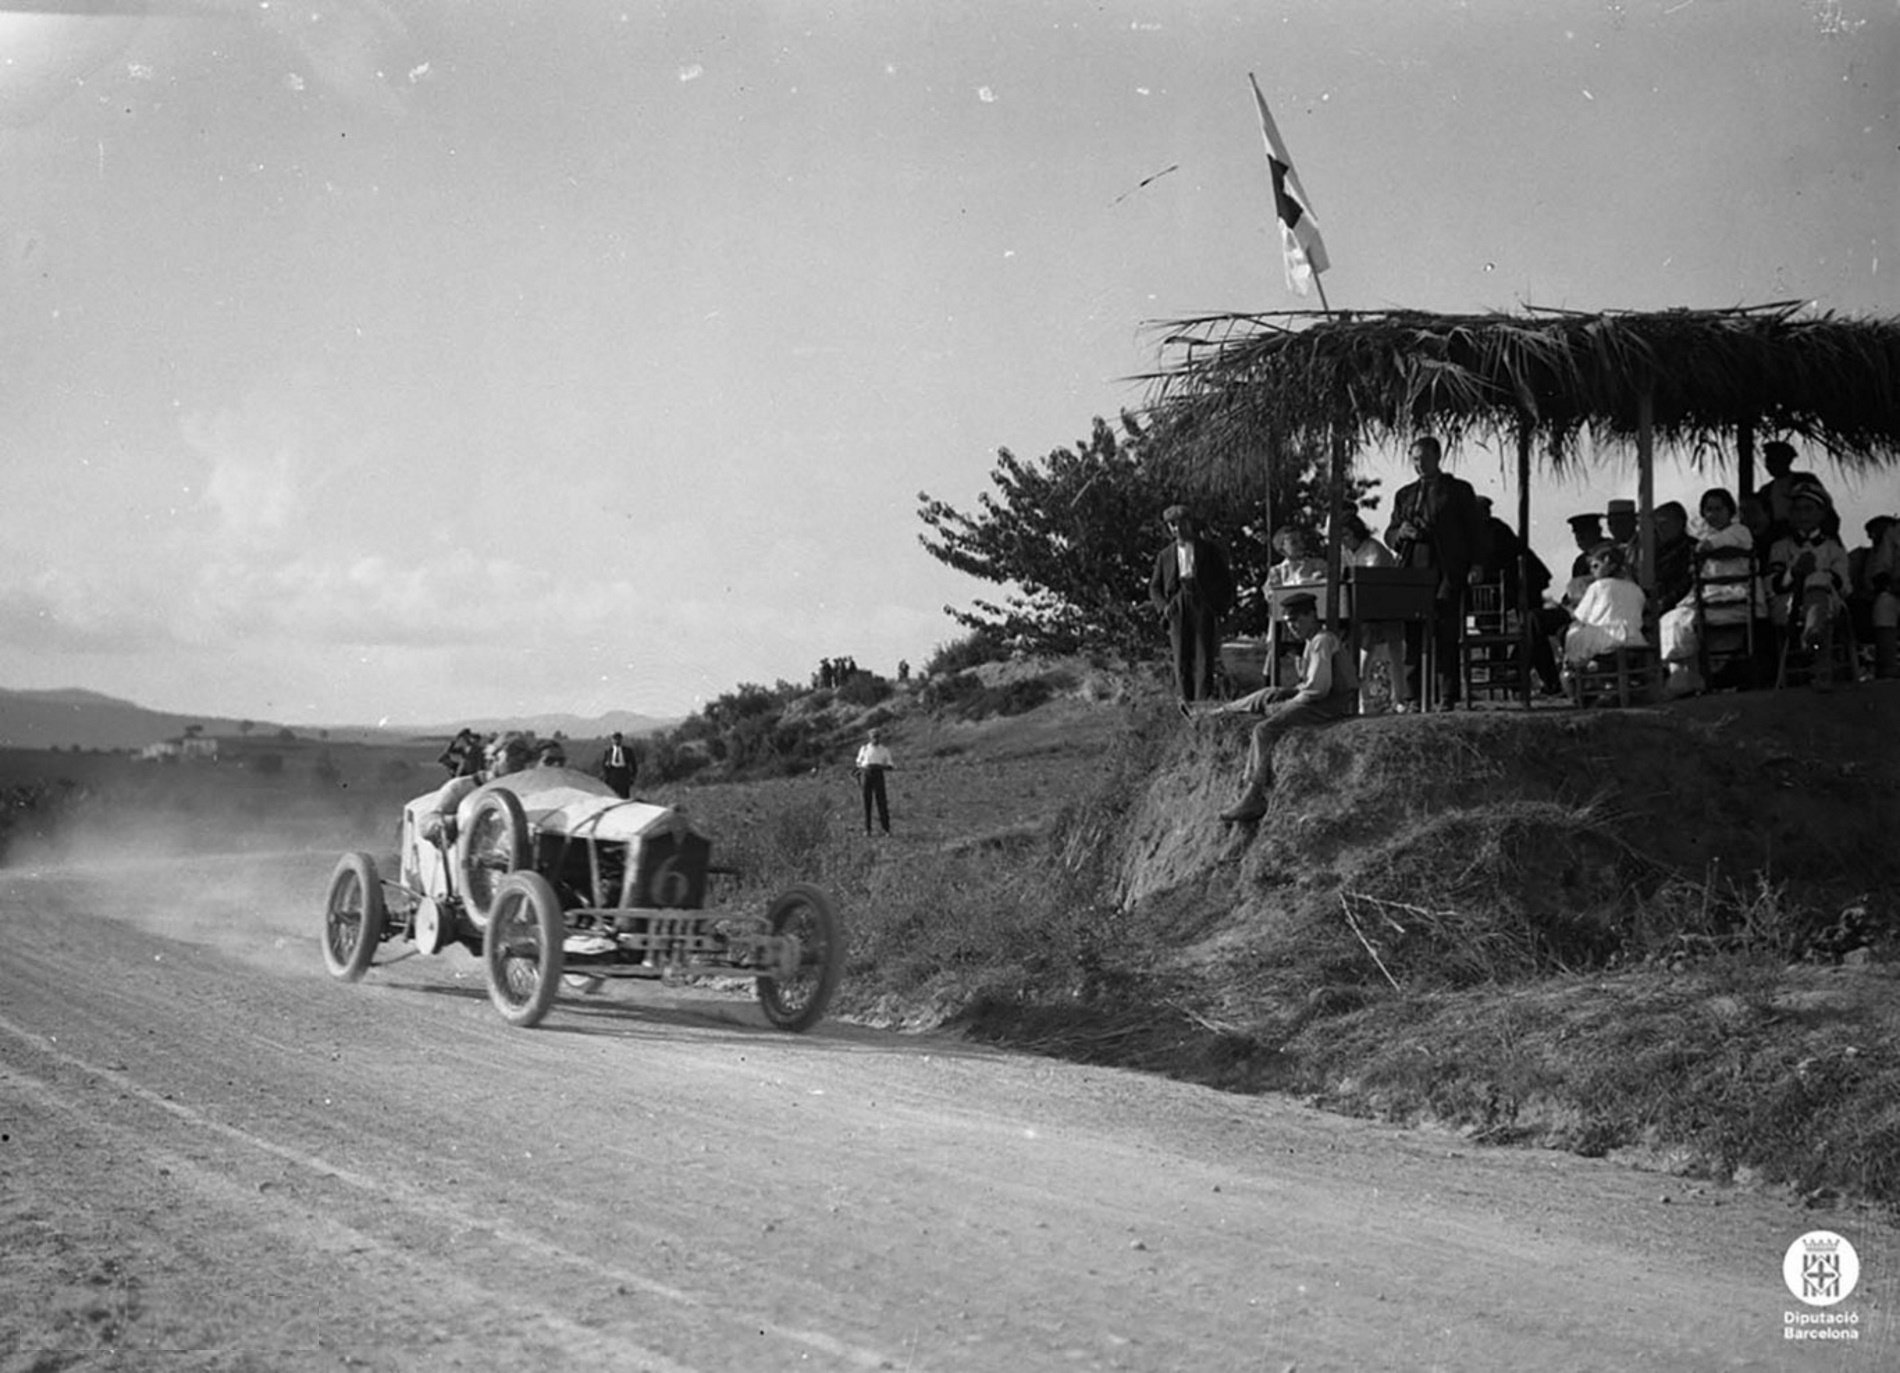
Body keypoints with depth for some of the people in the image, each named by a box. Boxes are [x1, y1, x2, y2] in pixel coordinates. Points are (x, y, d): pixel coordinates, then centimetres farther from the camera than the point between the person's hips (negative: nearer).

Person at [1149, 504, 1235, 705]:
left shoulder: (1209, 549, 11)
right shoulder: (1165, 556, 17)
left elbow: (1226, 580, 10)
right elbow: (1154, 587, 16)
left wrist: (1222, 606, -2)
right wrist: (1163, 607, -2)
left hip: (1204, 605, -2)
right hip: (1177, 607, 2)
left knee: (1204, 656, -9)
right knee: (1181, 657, -2)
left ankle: (1204, 700, -9)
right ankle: (1186, 700, 1)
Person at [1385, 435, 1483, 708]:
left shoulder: (1459, 490, 9)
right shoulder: (1404, 495, 20)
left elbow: (1474, 531, 6)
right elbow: (1389, 534, 20)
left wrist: (1475, 566, -6)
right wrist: (1401, 532, -3)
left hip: (1447, 573, -4)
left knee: (1444, 633, -8)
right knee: (1412, 635, -1)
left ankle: (1447, 697, -7)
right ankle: (1414, 696, 1)